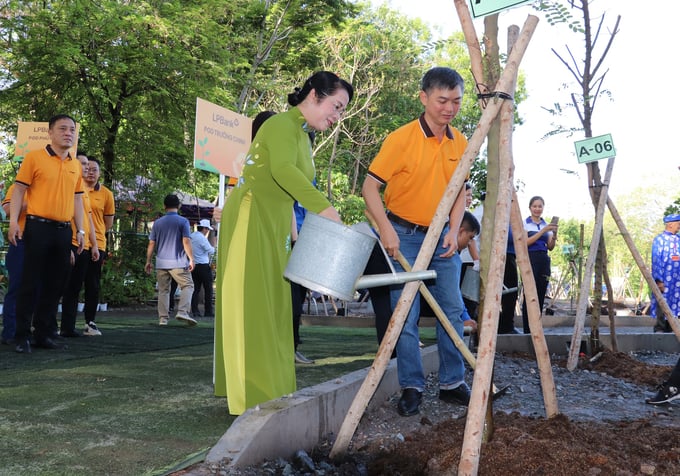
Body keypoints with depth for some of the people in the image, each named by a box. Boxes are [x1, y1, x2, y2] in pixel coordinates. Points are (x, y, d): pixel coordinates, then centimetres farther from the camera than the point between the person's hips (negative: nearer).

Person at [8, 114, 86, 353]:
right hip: (38, 227, -5)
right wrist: (14, 221, -11)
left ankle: (44, 333, 16)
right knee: (30, 283, -2)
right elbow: (19, 190, -2)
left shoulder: (76, 165, 14)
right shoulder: (34, 157, -1)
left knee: (54, 285, 7)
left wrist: (80, 230, 12)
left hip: (64, 231, 5)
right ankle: (22, 336, 5)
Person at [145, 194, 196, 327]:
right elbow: (186, 242, -10)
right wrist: (191, 259, -5)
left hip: (161, 263, 4)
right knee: (187, 286, 3)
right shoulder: (183, 221, -3)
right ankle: (182, 311, -15)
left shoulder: (158, 222, 8)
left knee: (163, 290, 10)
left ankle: (163, 318, 8)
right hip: (178, 262, -4)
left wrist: (148, 261, 15)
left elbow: (151, 243, 9)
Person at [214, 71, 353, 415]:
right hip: (251, 218, -9)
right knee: (252, 306, -10)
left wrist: (291, 230, 20)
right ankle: (254, 397, -10)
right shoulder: (283, 124, -9)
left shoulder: (304, 136, 20)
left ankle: (267, 391, 12)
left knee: (271, 307, 7)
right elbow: (282, 168, -29)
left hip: (273, 226, 9)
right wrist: (323, 208, -37)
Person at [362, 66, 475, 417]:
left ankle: (452, 384, 20)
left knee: (453, 310, 7)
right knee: (406, 315, -4)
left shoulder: (460, 143, 2)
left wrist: (454, 229, -3)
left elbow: (459, 190, 11)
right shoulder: (401, 138, -15)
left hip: (442, 237, 6)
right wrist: (386, 229, -25)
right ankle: (411, 388, 9)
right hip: (405, 235, -5)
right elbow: (370, 186, -15)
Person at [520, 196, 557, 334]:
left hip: (544, 261, 5)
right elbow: (526, 242, -10)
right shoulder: (524, 223, 3)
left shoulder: (547, 225, 16)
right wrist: (542, 231, -15)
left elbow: (550, 247, 11)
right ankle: (528, 331, -4)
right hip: (530, 259, -5)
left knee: (540, 296, 3)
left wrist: (554, 234, -7)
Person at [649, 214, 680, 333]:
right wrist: (658, 280, -13)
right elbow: (656, 261, -8)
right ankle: (659, 328, 2)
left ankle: (669, 327, 14)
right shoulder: (659, 239, -6)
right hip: (664, 279, -6)